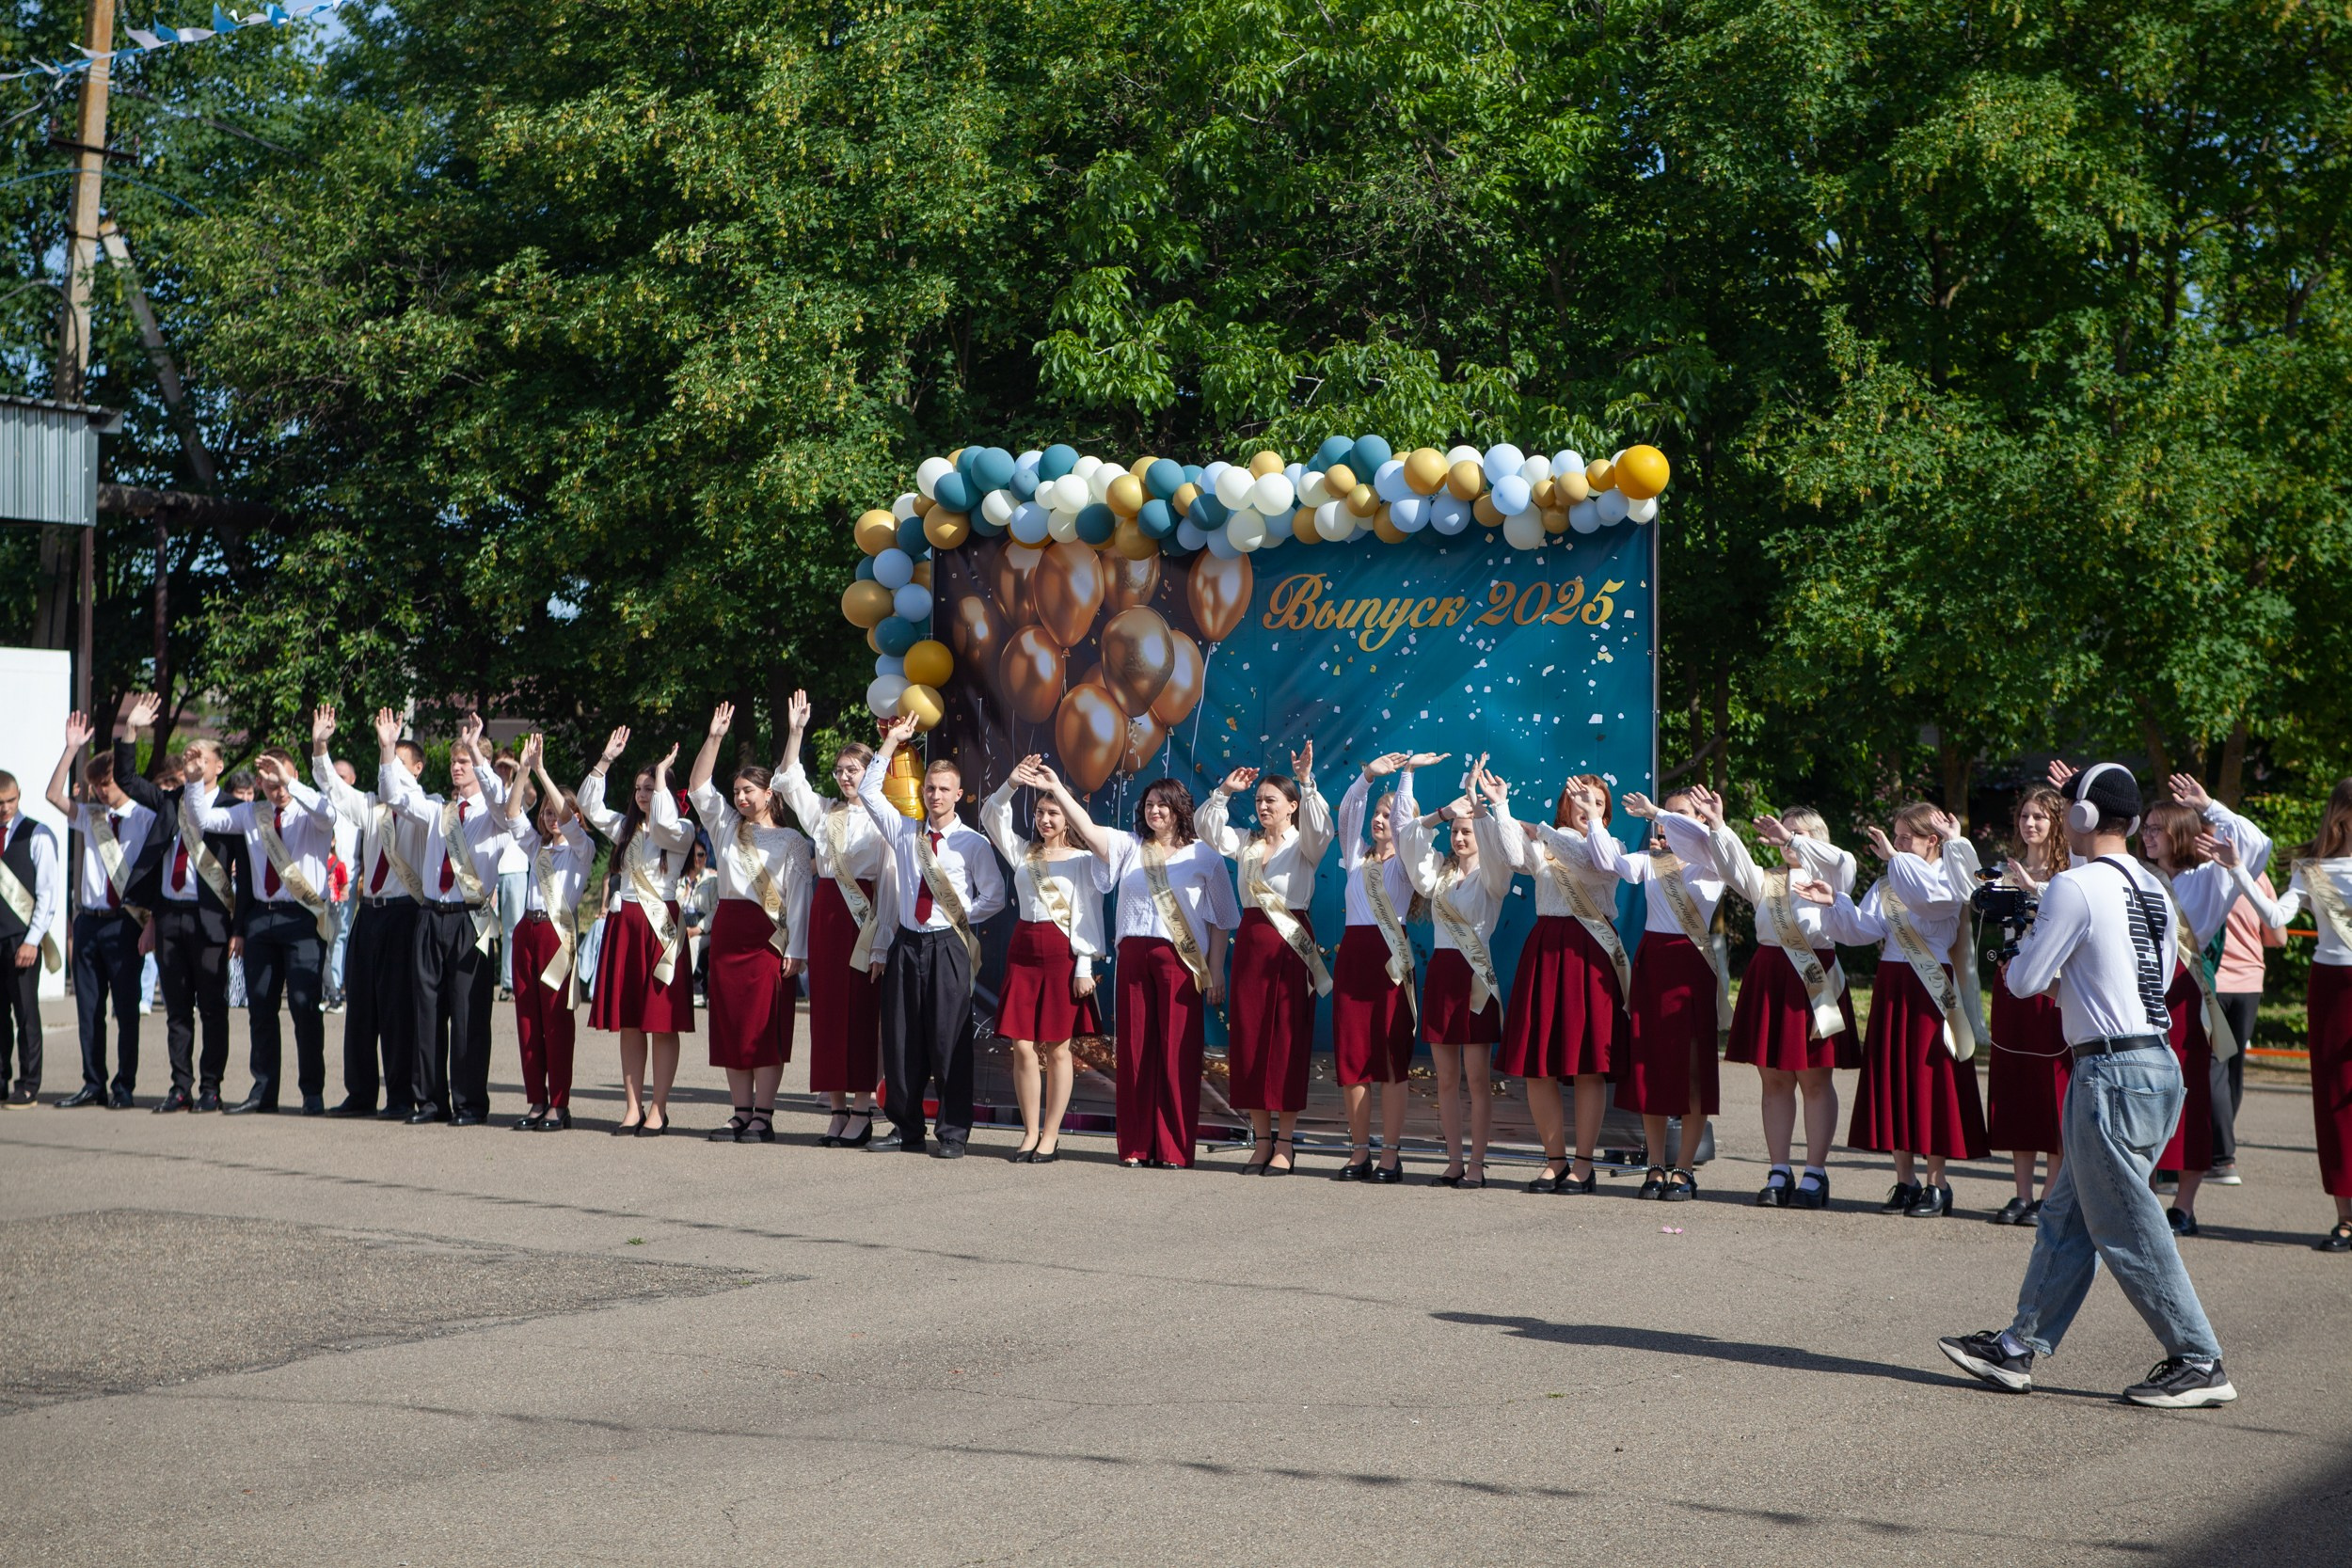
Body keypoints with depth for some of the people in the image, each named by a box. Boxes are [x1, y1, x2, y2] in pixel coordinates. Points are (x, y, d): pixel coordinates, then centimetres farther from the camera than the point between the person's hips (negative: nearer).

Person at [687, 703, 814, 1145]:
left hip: (769, 935, -5)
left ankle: (763, 1116, -5)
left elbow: (798, 896, -3)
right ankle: (741, 1113, 9)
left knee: (766, 1027, -6)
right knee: (729, 1024, 4)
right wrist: (714, 738, -1)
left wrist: (796, 950, -10)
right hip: (727, 932, 5)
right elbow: (698, 788, 7)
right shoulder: (725, 826, 16)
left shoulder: (791, 841, 2)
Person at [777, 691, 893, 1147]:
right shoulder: (824, 811, 16)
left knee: (863, 1008, -6)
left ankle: (862, 1111, -2)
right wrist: (795, 731, 2)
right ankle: (838, 1109, 9)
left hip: (865, 914, -6)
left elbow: (890, 878, -8)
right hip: (825, 912, 6)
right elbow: (790, 782, 12)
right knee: (826, 1006, 4)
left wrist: (885, 934, -15)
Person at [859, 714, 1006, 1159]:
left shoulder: (973, 844, 2)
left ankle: (952, 1134, 0)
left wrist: (961, 916, -6)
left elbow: (994, 897, 5)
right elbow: (868, 791, 10)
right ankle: (906, 1129, 13)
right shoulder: (904, 832, 11)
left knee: (950, 1040, -5)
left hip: (949, 947, -4)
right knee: (900, 1039, 5)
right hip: (905, 943, 4)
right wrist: (891, 742, 8)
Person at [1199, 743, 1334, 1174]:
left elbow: (1318, 827, -20)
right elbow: (1204, 826, 6)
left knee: (1288, 1041, -3)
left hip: (1291, 944, -5)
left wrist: (1307, 783, -30)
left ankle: (1284, 1144, 0)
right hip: (1251, 941, 5)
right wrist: (1225, 791, -7)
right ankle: (1261, 1139, 10)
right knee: (1249, 1038, 3)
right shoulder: (1246, 843, 13)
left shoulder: (1302, 845, 1)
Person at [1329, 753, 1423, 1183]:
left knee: (1391, 1057, -4)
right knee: (1351, 1055, 2)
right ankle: (1359, 1151, 7)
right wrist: (1370, 774, -7)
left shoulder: (1405, 862, 6)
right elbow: (1346, 812, 4)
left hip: (1390, 955, -4)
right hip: (1353, 951, 5)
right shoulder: (1357, 857, 17)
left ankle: (1391, 1154, -3)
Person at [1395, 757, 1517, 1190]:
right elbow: (1403, 829, 9)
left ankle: (1476, 1165, -1)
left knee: (1477, 1077, -4)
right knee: (1446, 1079, 6)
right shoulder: (1438, 870, 14)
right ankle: (1454, 1162, 11)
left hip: (1475, 974, -5)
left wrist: (1499, 805, -27)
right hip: (1440, 971, 5)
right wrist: (1442, 813, -1)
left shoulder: (1489, 876, 0)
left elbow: (1503, 849, -20)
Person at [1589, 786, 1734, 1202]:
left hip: (1692, 964, -5)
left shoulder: (1710, 864, 0)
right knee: (1649, 1065, 4)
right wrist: (1593, 817, -8)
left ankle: (1683, 1170, 1)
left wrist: (1655, 812, -18)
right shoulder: (1651, 862, 14)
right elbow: (1608, 860, -1)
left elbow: (1702, 838, -22)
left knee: (1692, 1066, -3)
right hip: (1651, 961, 5)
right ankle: (1656, 1166, 9)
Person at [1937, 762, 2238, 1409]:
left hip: (2113, 1070, -9)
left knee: (2127, 1229, -2)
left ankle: (2200, 1363, 2)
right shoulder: (2154, 892, 13)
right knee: (2067, 1215, 13)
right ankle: (2019, 1347, 19)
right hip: (2159, 1061, 9)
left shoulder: (2076, 887, -13)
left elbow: (2024, 980, -10)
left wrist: (2025, 950, 12)